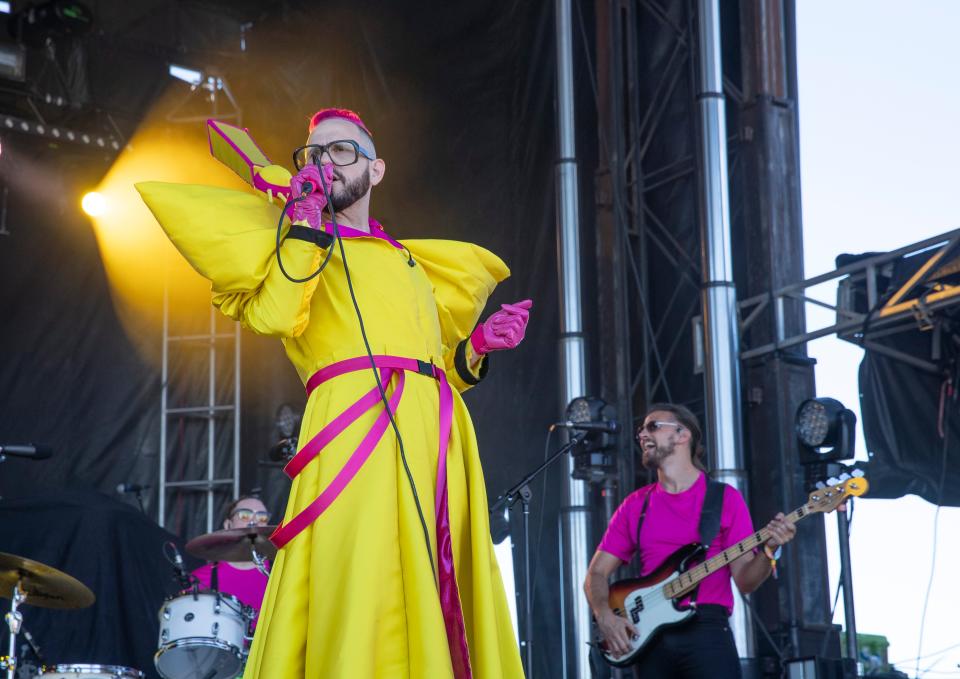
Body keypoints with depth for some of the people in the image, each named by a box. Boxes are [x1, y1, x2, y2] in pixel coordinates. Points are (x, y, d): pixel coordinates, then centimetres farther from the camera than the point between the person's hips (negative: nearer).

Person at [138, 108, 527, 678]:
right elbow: (277, 315, -7)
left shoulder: (411, 265, 30)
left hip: (438, 434, 5)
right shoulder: (297, 243, 15)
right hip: (358, 423, -5)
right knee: (362, 606, -18)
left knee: (440, 608, -2)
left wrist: (478, 344, 11)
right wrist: (306, 222, -2)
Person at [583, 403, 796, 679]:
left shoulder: (725, 498, 4)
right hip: (648, 636, 3)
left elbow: (745, 580, 1)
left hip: (706, 628, -3)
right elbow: (596, 573, 13)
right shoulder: (635, 505, 13)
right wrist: (605, 617, -6)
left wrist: (769, 551, -19)